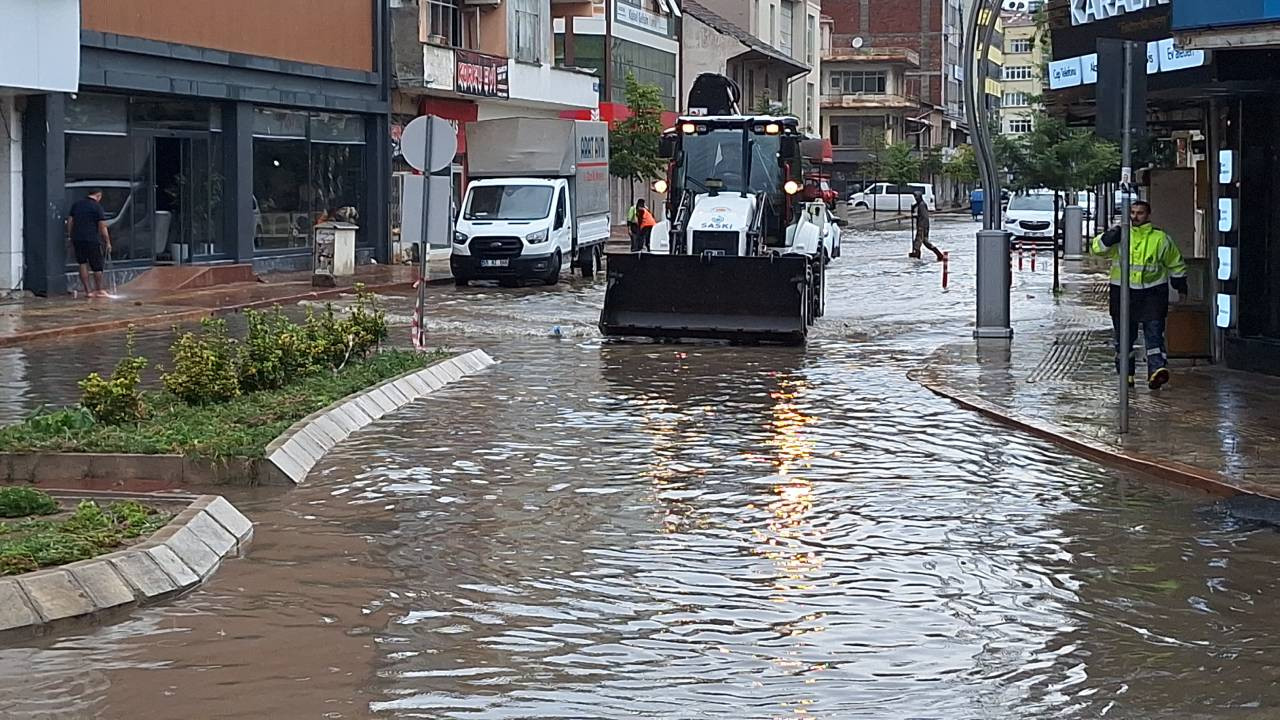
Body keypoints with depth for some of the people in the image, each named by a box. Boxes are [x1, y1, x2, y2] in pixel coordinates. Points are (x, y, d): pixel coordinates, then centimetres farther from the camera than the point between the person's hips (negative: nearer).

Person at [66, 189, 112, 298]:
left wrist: (70, 237, 17)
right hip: (92, 240, -5)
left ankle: (87, 291, 6)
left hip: (77, 239, 5)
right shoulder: (97, 207, -6)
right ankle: (99, 291, 11)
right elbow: (103, 227, -8)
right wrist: (108, 242, -2)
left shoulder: (76, 204, 10)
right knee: (97, 266, 6)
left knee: (82, 264, 9)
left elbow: (69, 222, 11)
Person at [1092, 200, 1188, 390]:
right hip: (1123, 292, 2)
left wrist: (1180, 282, 18)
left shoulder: (1160, 238, 3)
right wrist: (1108, 239, -26)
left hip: (1152, 293, -2)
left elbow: (1175, 263, 15)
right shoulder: (1120, 235, 3)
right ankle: (1126, 373, 20)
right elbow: (1097, 248, -8)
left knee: (1154, 333, -11)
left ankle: (1157, 369, -21)